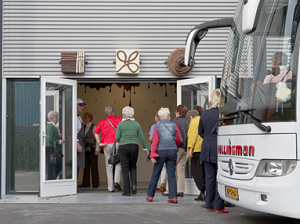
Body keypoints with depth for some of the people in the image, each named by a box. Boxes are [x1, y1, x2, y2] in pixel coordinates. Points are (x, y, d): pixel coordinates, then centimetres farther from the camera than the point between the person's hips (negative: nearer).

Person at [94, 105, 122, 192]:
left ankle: (110, 187, 6)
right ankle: (116, 181, -8)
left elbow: (96, 132, -1)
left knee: (109, 166, 6)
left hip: (107, 145, 1)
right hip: (117, 143, -1)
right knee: (118, 164, 12)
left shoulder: (102, 121, 11)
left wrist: (99, 143, -2)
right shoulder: (118, 119, 8)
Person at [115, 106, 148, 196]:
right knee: (133, 166, 18)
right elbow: (142, 138, 4)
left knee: (125, 168, 3)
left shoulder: (121, 124, -3)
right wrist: (145, 148, 16)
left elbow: (117, 138, -6)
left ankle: (127, 191, 3)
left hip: (123, 147, -2)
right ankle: (134, 184, -6)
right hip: (134, 146, 2)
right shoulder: (136, 124, 4)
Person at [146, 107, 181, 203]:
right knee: (171, 175, 5)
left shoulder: (157, 126, -1)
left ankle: (150, 195, 15)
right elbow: (178, 140, 6)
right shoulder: (174, 125, 2)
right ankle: (173, 197, -1)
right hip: (172, 151, 1)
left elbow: (155, 141, -7)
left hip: (161, 151, -1)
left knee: (155, 174, 8)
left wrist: (153, 154, -7)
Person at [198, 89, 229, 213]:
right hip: (220, 149, -5)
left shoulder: (204, 114, 3)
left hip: (207, 149, 5)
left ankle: (209, 205, 16)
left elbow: (200, 132, 12)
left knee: (209, 177, 11)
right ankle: (218, 206, 3)